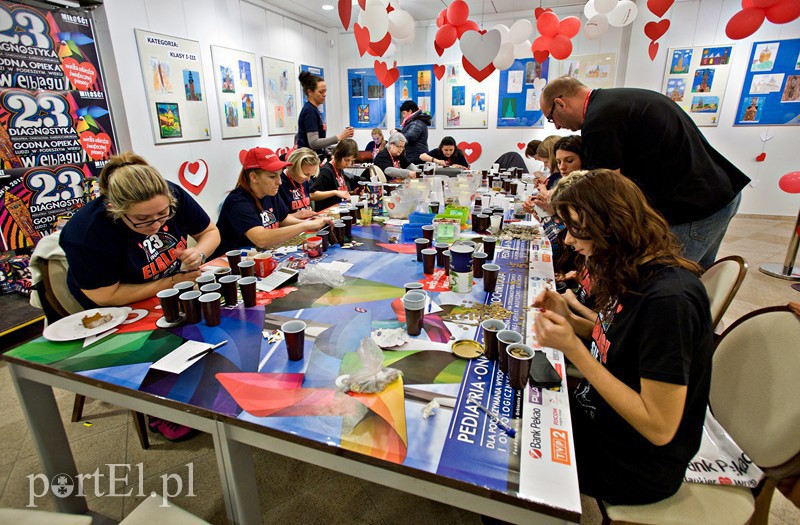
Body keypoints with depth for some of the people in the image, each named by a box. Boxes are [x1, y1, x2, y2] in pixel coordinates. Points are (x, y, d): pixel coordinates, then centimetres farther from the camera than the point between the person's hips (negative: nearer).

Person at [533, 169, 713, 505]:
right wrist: (568, 320, -9)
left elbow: (660, 428, -29)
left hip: (632, 465, -7)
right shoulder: (634, 275, -5)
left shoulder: (669, 298, -32)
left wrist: (573, 348, -31)